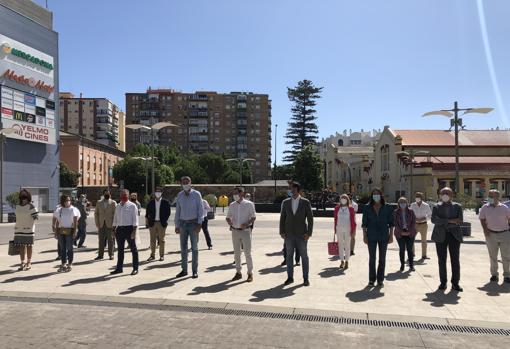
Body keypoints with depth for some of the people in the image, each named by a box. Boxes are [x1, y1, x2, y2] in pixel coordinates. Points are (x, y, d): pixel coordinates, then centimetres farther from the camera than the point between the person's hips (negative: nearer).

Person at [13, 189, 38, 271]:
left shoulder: (31, 207, -6)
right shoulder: (17, 207, 10)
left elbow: (35, 216, -5)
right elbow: (17, 218, 16)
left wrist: (35, 217, -28)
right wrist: (15, 230, 16)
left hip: (28, 229, -5)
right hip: (19, 229, 5)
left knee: (29, 246, 2)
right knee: (21, 246, 8)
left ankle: (29, 263, 12)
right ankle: (22, 263, 16)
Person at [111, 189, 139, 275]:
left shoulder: (132, 206, -4)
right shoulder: (118, 206, 14)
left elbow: (135, 219, -8)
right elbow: (115, 219, 17)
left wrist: (134, 230, -16)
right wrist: (114, 230, 11)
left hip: (129, 228, -6)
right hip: (119, 229, 6)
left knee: (133, 248, 1)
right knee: (120, 249, 12)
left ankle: (135, 268, 7)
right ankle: (119, 268, 22)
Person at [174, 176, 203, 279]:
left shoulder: (196, 194, -3)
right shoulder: (179, 195, 7)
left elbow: (201, 209, -5)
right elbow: (177, 211, 10)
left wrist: (199, 224, -13)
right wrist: (177, 225, 6)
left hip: (193, 223, -3)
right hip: (183, 223, 3)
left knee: (194, 248, 3)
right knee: (183, 248, 8)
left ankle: (195, 270, 10)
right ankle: (184, 270, 17)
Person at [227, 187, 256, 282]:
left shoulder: (249, 204, -4)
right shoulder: (232, 205, 8)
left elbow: (253, 217, -5)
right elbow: (228, 217, 12)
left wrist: (246, 224, -22)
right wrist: (229, 221, -11)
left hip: (245, 231, -4)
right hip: (235, 231, 4)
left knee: (247, 253, -2)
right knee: (236, 253, 10)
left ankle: (250, 273, 9)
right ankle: (238, 272, 22)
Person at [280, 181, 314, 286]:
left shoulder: (305, 202, -2)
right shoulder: (285, 202, 5)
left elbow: (310, 218, -3)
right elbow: (282, 217, 7)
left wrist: (309, 233, -9)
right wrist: (282, 232, 0)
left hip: (301, 234, -2)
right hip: (289, 234, 2)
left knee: (304, 256, 3)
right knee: (289, 256, 7)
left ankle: (305, 278, 13)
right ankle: (290, 277, 17)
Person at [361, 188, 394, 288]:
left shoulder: (387, 208, 1)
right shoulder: (367, 208, 1)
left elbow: (391, 223, 4)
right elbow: (364, 223, 2)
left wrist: (391, 236, -1)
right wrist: (364, 236, -3)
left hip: (384, 236, 0)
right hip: (371, 236, 0)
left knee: (382, 258, 6)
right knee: (372, 258, 4)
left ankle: (380, 280, 15)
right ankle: (371, 280, 13)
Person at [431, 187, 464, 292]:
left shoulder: (457, 206, 8)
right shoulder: (436, 207, 7)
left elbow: (459, 221, -6)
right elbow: (434, 220, -10)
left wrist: (443, 223, -13)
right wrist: (450, 221, -17)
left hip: (454, 235, 0)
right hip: (441, 236, 0)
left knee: (455, 260, 0)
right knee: (442, 260, 2)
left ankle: (455, 283, 8)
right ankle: (443, 283, 11)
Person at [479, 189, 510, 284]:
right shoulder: (485, 208, 2)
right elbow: (482, 219, 8)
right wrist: (485, 229, -6)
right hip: (491, 234, 1)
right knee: (493, 256, 7)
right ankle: (494, 275, 17)